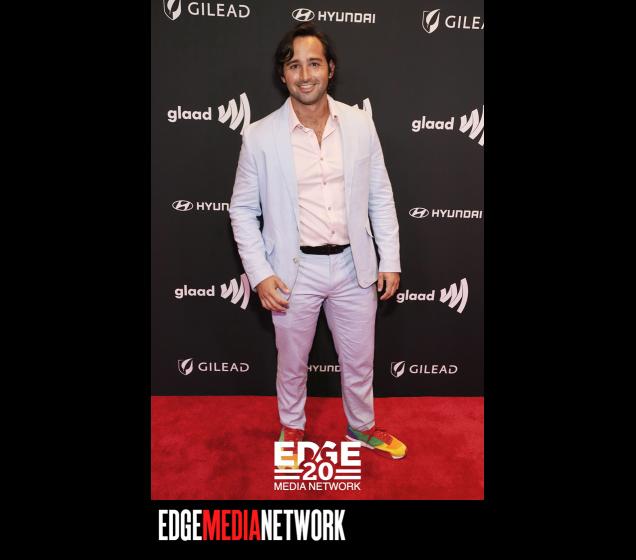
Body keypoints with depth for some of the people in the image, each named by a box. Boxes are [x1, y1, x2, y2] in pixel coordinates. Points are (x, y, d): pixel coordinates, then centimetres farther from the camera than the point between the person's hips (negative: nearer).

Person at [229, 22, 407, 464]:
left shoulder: (360, 124, -3)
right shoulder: (260, 136, -9)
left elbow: (381, 196, 3)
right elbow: (243, 209, -2)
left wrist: (390, 260, 1)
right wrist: (259, 274, -10)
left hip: (353, 266, 2)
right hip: (295, 270, -1)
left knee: (359, 360, 18)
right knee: (292, 363, 18)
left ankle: (362, 427, 45)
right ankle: (292, 427, 46)